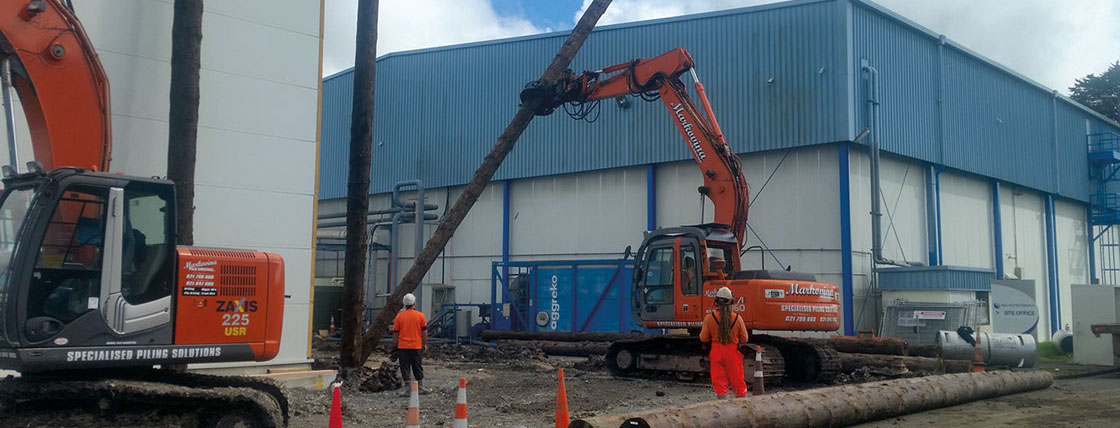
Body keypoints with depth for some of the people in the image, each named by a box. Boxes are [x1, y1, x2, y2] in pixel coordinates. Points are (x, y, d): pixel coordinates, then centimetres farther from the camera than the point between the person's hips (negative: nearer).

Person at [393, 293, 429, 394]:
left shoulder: (399, 316, 2)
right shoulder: (420, 315, -1)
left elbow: (395, 333, 3)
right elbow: (424, 331, 0)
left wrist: (395, 346, 11)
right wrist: (425, 344, 8)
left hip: (402, 347, 0)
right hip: (416, 346, 0)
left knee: (405, 368, 4)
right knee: (418, 368, 10)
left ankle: (408, 388, 2)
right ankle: (421, 387, 14)